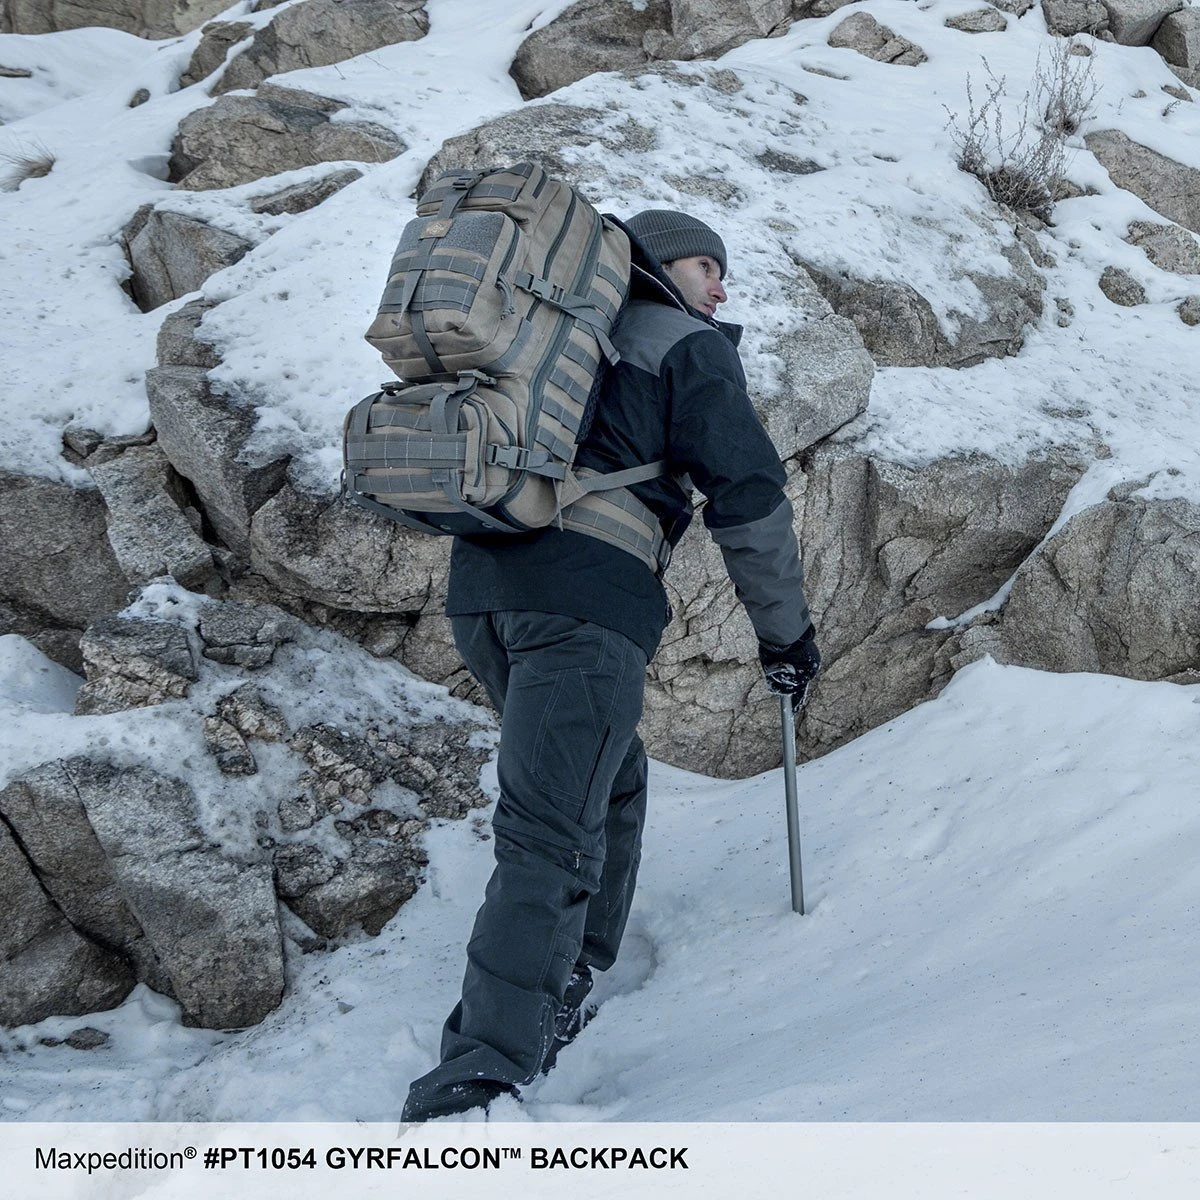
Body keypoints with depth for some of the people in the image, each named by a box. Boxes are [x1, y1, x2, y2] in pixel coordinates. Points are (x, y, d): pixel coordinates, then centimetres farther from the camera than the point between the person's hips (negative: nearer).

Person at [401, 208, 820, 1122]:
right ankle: (483, 1072, -21)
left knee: (609, 782, 25)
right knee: (553, 833, -13)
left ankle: (557, 996, 26)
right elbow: (747, 492, 2)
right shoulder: (689, 346, 9)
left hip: (482, 584, 7)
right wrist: (785, 629, 11)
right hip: (588, 599, -7)